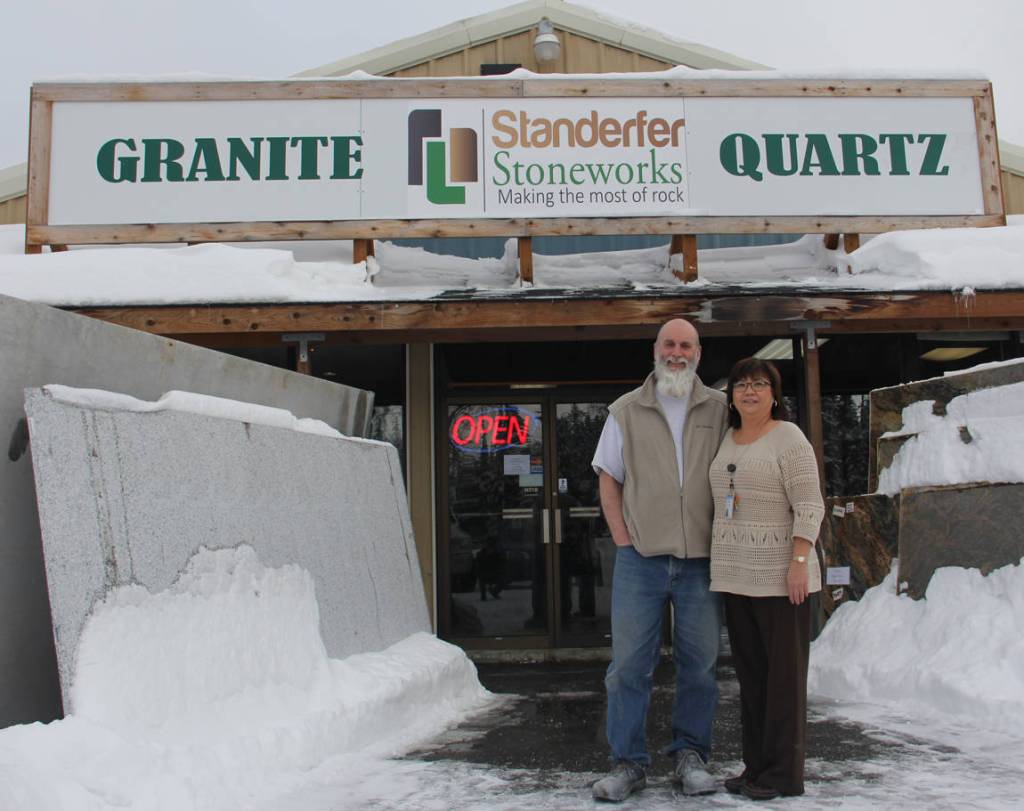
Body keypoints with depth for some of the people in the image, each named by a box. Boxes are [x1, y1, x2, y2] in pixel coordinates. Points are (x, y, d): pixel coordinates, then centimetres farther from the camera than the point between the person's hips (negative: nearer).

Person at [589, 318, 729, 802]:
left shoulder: (718, 410, 8)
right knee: (629, 661, 1)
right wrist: (623, 540, -1)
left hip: (702, 558, 1)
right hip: (640, 557, -1)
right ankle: (628, 762, 12)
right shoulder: (626, 411, 7)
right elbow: (607, 478, 8)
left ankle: (690, 756, 23)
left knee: (699, 662, 8)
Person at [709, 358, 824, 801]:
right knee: (749, 672, 11)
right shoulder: (727, 440, 14)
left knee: (784, 672, 1)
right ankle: (756, 764, 21)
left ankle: (784, 773, 9)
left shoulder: (788, 438, -6)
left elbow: (809, 506, -12)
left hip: (779, 574, -7)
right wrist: (721, 566, 16)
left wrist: (799, 562, -20)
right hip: (735, 574, 7)